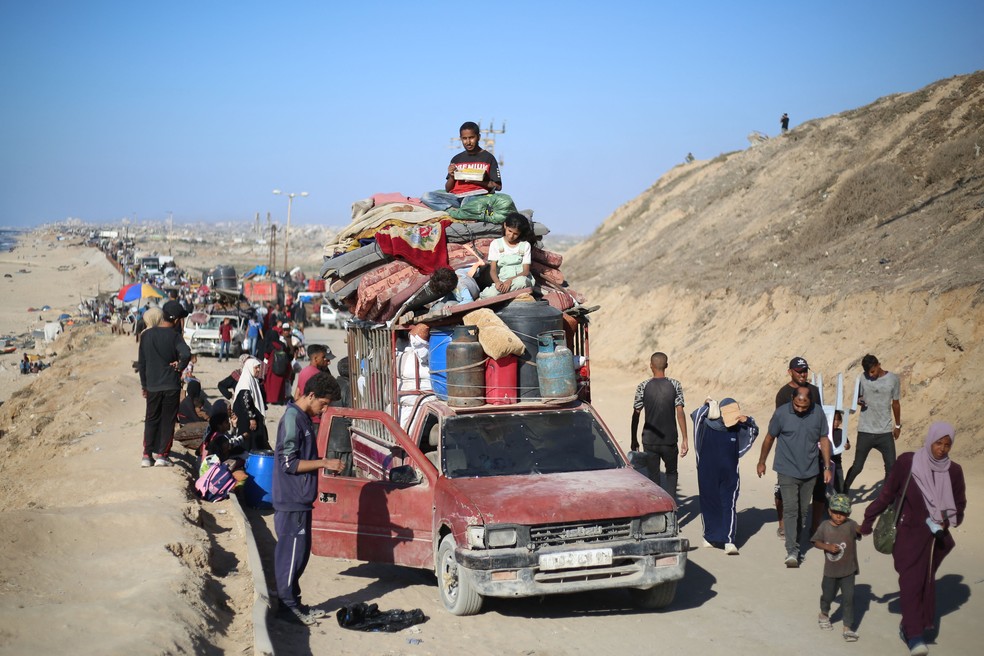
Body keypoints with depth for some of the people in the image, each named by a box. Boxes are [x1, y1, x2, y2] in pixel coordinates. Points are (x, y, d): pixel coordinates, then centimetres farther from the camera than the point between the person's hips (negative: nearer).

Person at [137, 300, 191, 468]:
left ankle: (147, 455, 10)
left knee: (151, 420, 14)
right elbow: (186, 354, -30)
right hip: (171, 386, -3)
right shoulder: (174, 336, -12)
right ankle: (162, 455, 5)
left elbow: (141, 363, 7)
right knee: (168, 421, 6)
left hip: (152, 386, 4)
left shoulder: (147, 335, 2)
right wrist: (179, 366, -9)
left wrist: (144, 384, 16)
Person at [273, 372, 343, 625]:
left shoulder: (304, 418, 13)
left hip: (301, 500, 10)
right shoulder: (292, 419, -17)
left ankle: (294, 602, 23)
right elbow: (289, 463, -20)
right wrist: (323, 463, -18)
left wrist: (325, 463, 7)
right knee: (291, 553, -3)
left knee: (300, 552, 15)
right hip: (291, 501, -10)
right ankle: (288, 606, 5)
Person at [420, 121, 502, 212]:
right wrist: (451, 176, -1)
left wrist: (477, 181, -9)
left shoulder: (488, 157, 8)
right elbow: (448, 189, 20)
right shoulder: (456, 159, 20)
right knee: (426, 197, -21)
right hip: (455, 197, 5)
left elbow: (498, 186, 3)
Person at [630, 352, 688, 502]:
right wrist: (684, 440, -4)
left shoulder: (643, 387, -5)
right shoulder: (675, 385, -5)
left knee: (653, 477, 10)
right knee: (671, 473, 20)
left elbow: (636, 414, -4)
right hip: (670, 440, 1)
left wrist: (634, 440, 5)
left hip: (649, 441, 0)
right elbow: (680, 412, -8)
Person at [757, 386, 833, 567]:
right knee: (790, 509, -11)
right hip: (788, 471, -3)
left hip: (810, 472, 3)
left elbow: (824, 440, 6)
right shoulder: (781, 413, -11)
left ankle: (796, 544, 25)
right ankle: (792, 551, -13)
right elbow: (769, 438, 2)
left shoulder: (818, 413, -5)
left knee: (802, 511, 12)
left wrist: (827, 467, 5)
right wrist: (761, 462, 11)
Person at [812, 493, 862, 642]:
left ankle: (848, 628, 4)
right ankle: (824, 615, 49)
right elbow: (816, 542, 0)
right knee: (827, 595, 19)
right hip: (830, 570, 2)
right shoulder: (825, 526, -5)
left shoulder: (850, 525, -11)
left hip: (848, 570, -2)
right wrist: (827, 546, -18)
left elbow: (859, 529, -31)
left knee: (848, 598, -5)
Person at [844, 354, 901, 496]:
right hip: (865, 432, -1)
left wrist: (898, 425, 16)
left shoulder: (893, 379, -2)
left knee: (891, 467, 2)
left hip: (885, 432, 1)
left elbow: (895, 403, 10)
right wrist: (859, 401, -17)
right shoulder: (863, 379, -4)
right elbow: (857, 397, 8)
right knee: (857, 466, 2)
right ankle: (844, 492, 20)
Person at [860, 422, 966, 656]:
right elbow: (887, 494, -1)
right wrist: (868, 520, 5)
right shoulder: (907, 463, -10)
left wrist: (947, 521, -6)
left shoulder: (953, 471, -2)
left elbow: (959, 504, 12)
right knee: (911, 582, -10)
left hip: (936, 538, 4)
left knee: (926, 582, 12)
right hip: (909, 534, -3)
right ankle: (915, 637, -13)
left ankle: (910, 627, 25)